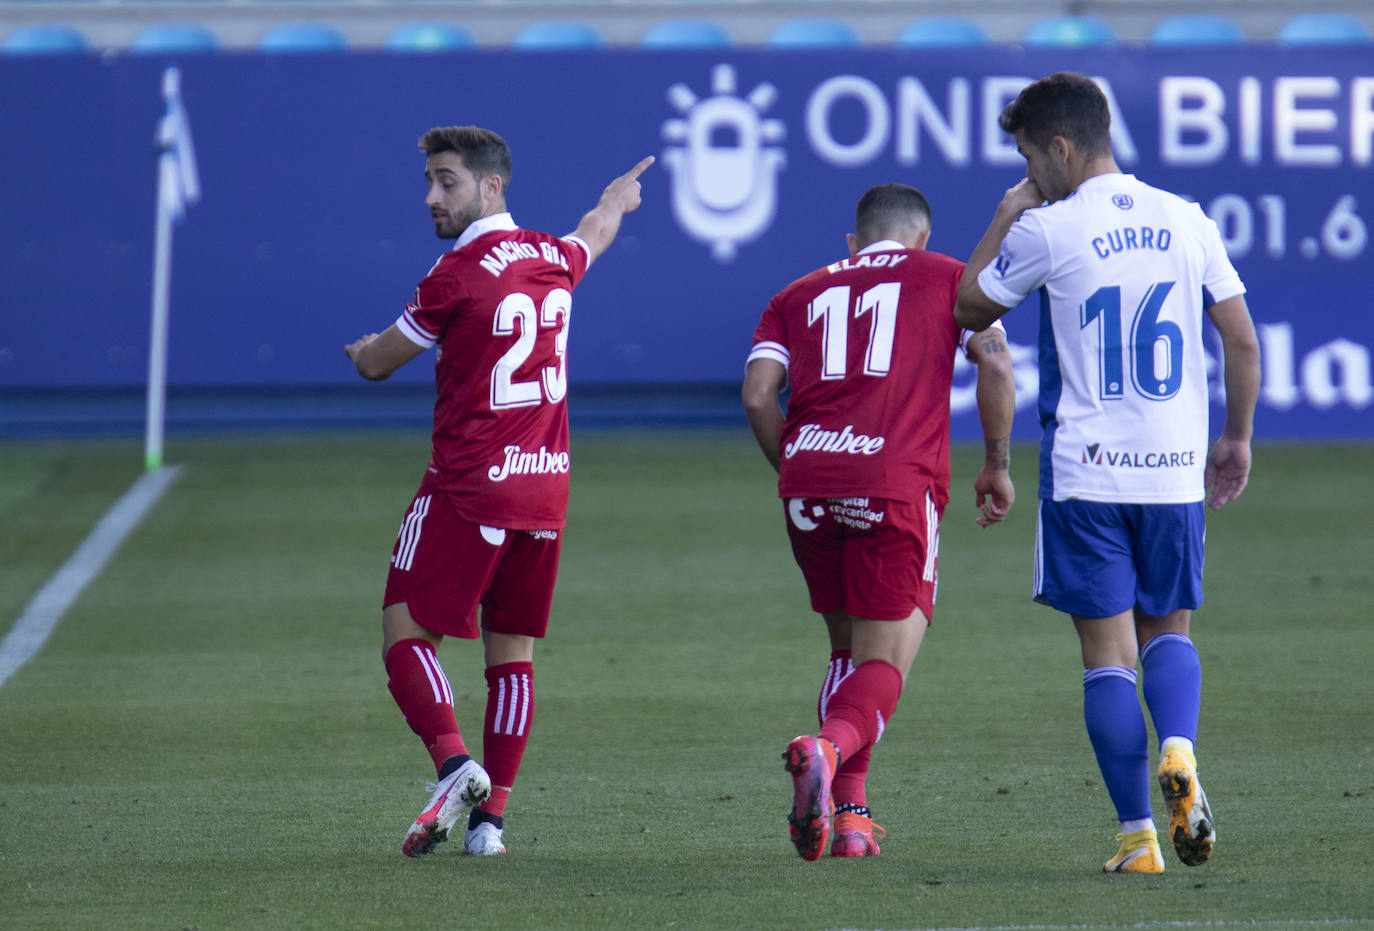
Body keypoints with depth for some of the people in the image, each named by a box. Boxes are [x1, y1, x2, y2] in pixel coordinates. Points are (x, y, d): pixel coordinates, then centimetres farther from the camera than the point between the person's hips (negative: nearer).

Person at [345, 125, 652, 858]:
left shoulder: (460, 272, -12)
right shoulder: (553, 259, 8)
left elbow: (377, 363, 0)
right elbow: (594, 234, 35)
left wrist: (363, 350, 26)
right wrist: (619, 195, 58)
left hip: (468, 487, -7)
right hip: (544, 486, 7)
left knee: (405, 633, -3)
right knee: (511, 653, 10)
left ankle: (453, 763, -24)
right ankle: (490, 817, 7)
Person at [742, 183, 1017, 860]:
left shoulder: (800, 294, 23)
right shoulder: (947, 278, 17)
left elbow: (757, 395, 8)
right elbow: (994, 363, 1)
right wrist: (997, 466, 9)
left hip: (808, 479, 3)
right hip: (898, 482, -3)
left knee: (849, 648, 21)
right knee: (884, 664, -1)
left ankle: (848, 815, 14)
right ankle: (829, 747, -32)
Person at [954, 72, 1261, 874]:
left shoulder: (1046, 229, -7)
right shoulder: (1187, 222, 4)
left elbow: (969, 310, 9)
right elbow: (1242, 340, 6)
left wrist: (1008, 215, 16)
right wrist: (1238, 438, 18)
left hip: (1086, 473, -3)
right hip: (1176, 473, 3)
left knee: (1109, 651, 1)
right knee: (1169, 631, 16)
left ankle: (1139, 838, -2)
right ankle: (1179, 750, -15)